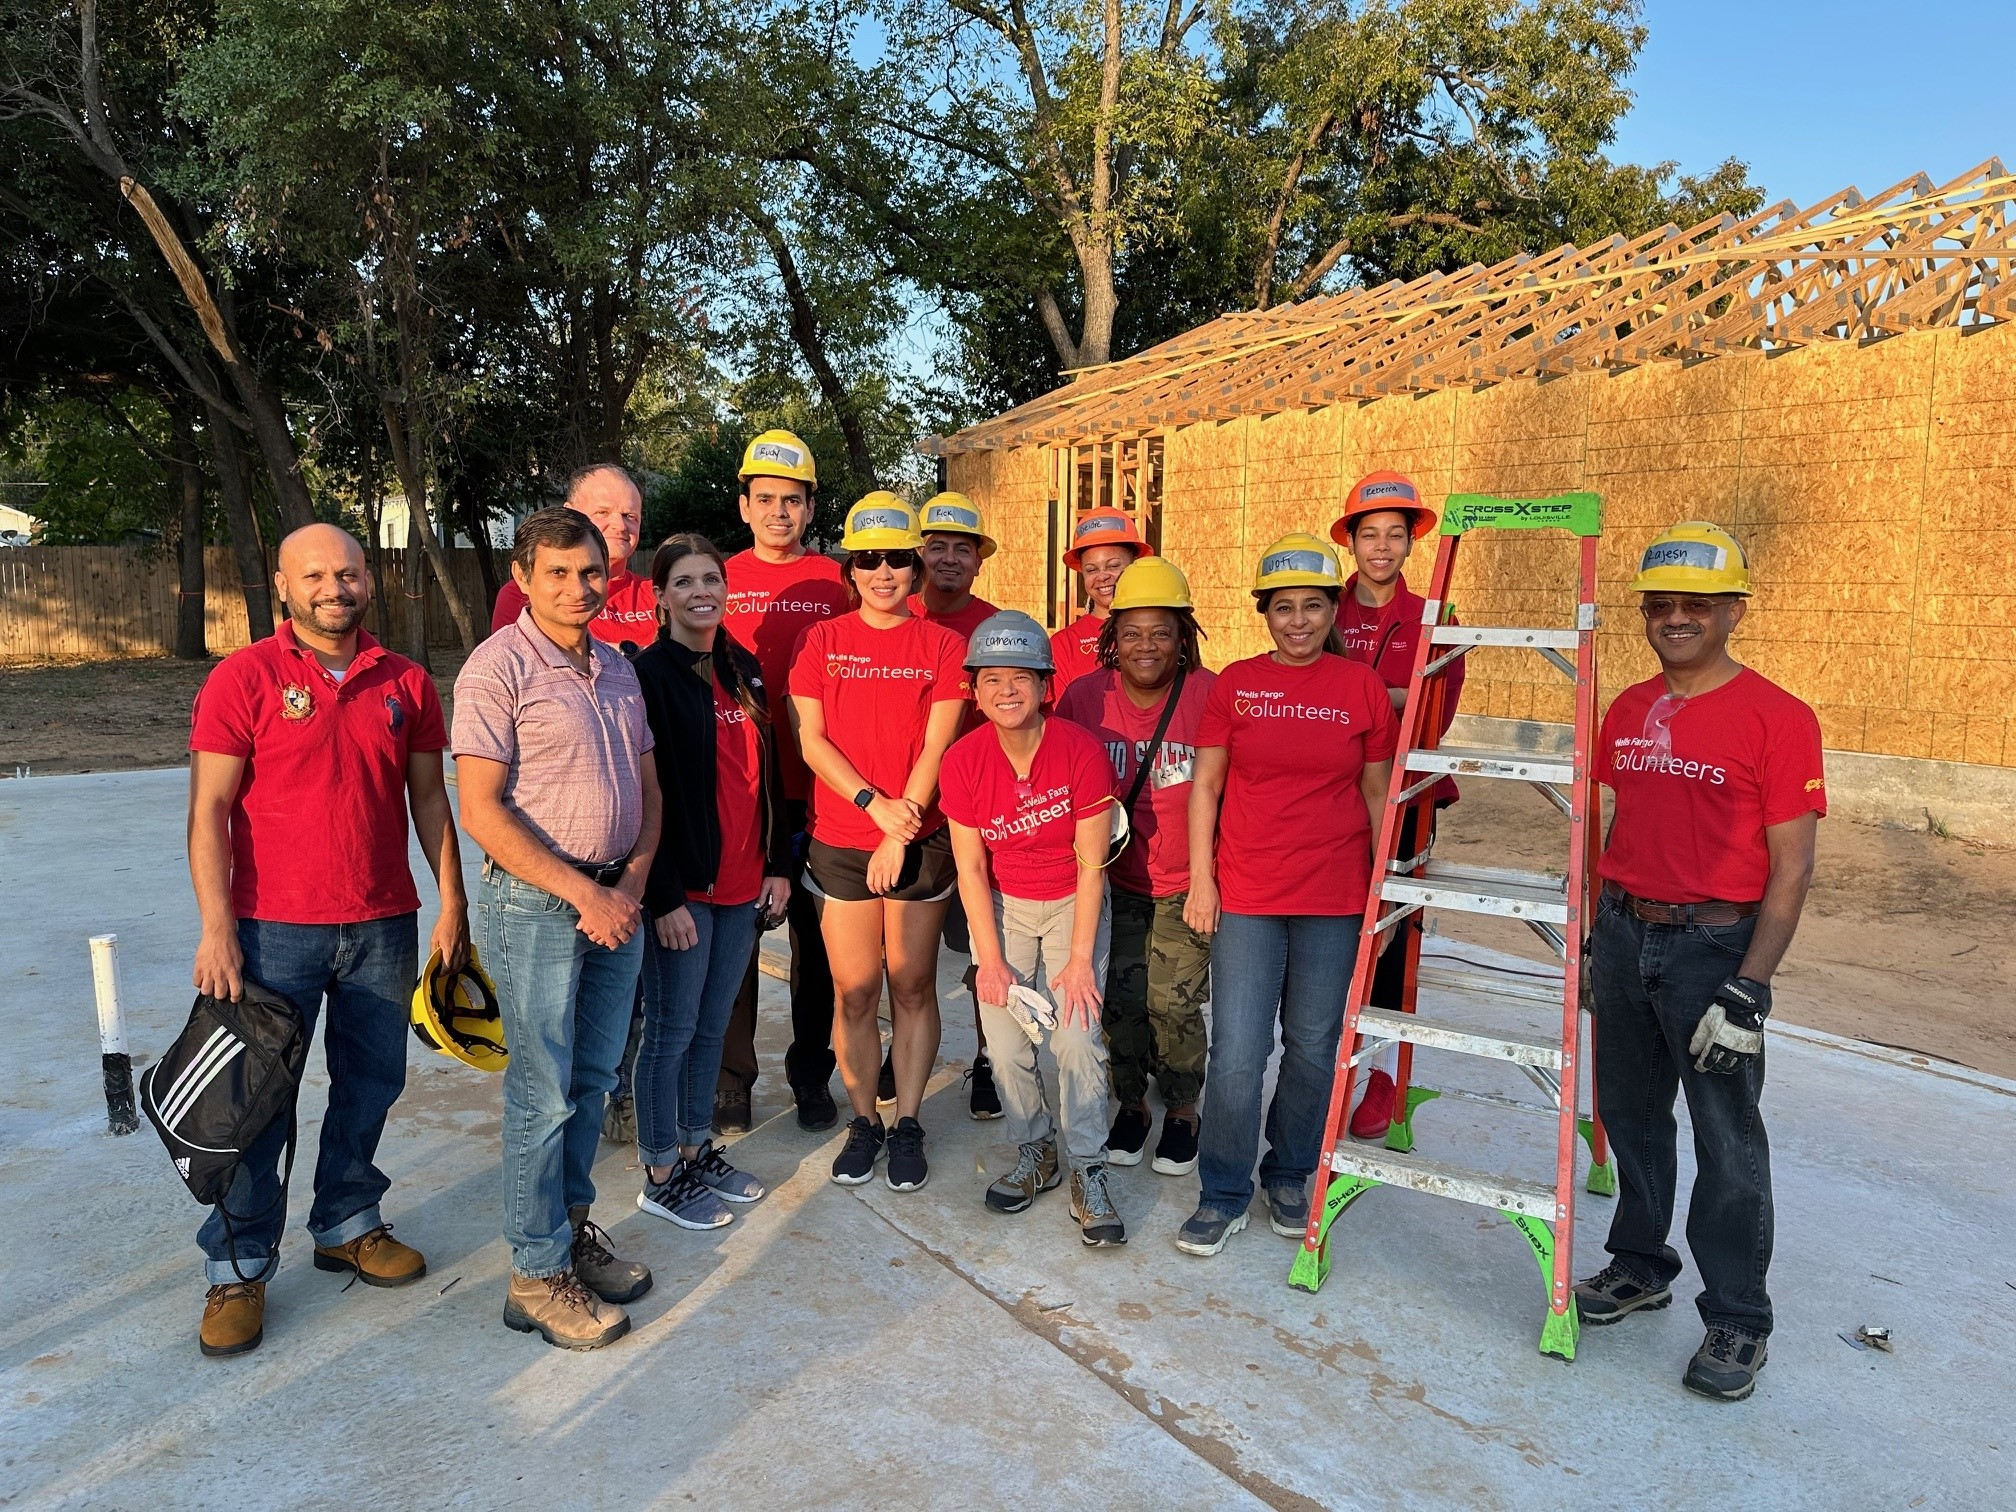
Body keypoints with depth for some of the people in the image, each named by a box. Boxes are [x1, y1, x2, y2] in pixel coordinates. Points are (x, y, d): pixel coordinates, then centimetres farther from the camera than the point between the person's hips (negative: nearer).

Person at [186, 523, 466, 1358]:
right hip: (275, 929, -3)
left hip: (384, 926, 4)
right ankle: (238, 1268, 19)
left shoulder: (406, 683, 5)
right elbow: (209, 809, -7)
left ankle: (348, 1224, 33)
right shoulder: (243, 678, -5)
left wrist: (452, 905, 7)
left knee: (370, 1085, 13)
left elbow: (429, 799, 10)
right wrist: (216, 928, -12)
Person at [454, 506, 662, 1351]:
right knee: (544, 1093, 1)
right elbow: (482, 812, -16)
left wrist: (631, 883, -3)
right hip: (536, 903, -6)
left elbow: (647, 786, 13)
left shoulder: (617, 669, 11)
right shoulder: (499, 667, -10)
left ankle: (573, 1227, 32)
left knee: (593, 1080, 15)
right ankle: (537, 1275, 14)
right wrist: (582, 893, -16)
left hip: (616, 900, 6)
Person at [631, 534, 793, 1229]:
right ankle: (660, 1175, 19)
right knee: (672, 1030, 4)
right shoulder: (650, 674, -10)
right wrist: (664, 896, -16)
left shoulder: (744, 669, 11)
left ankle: (696, 1149, 31)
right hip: (682, 887, -6)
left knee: (712, 1025, 16)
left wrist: (777, 865, 10)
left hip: (742, 884, 6)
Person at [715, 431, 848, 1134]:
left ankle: (811, 1072, 24)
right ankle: (732, 1076, 21)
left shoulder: (835, 582, 4)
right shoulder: (720, 581, 5)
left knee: (816, 935, 9)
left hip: (816, 789, 0)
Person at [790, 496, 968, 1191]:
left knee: (913, 987, 7)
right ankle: (863, 1120, 22)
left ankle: (908, 1125, 21)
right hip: (839, 842, 1)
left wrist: (901, 834, -12)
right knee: (854, 991, 5)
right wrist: (877, 805, -13)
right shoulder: (823, 641, 5)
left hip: (920, 841, -1)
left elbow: (936, 746, -5)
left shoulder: (943, 645, 2)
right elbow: (811, 741, -1)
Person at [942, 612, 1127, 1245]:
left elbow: (1090, 864, -15)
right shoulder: (962, 761, -14)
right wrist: (990, 959, -10)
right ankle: (1035, 1152, 18)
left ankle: (1088, 1173, 4)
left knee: (1077, 1035, -14)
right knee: (1004, 1042, -7)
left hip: (1073, 902, -2)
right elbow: (971, 868, -7)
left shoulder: (1081, 750, -20)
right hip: (1002, 904, 2)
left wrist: (1080, 958, -16)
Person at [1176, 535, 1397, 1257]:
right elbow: (1204, 784, 2)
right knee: (1237, 1051, -1)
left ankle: (1289, 1177, 32)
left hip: (1333, 897, 1)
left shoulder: (1361, 687, 1)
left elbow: (1376, 793, 6)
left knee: (1313, 1046, 11)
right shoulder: (1235, 683, 0)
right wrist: (1201, 877, -3)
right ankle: (1223, 1197, 16)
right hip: (1245, 893, -1)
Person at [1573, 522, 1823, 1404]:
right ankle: (1640, 1266, 35)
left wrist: (1749, 989, -17)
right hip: (1625, 934, 6)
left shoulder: (1777, 719, -11)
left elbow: (1790, 868, -12)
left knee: (1727, 1136, 3)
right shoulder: (1628, 711, 7)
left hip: (1715, 946, -6)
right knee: (1629, 1112, 16)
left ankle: (1736, 1322, 19)